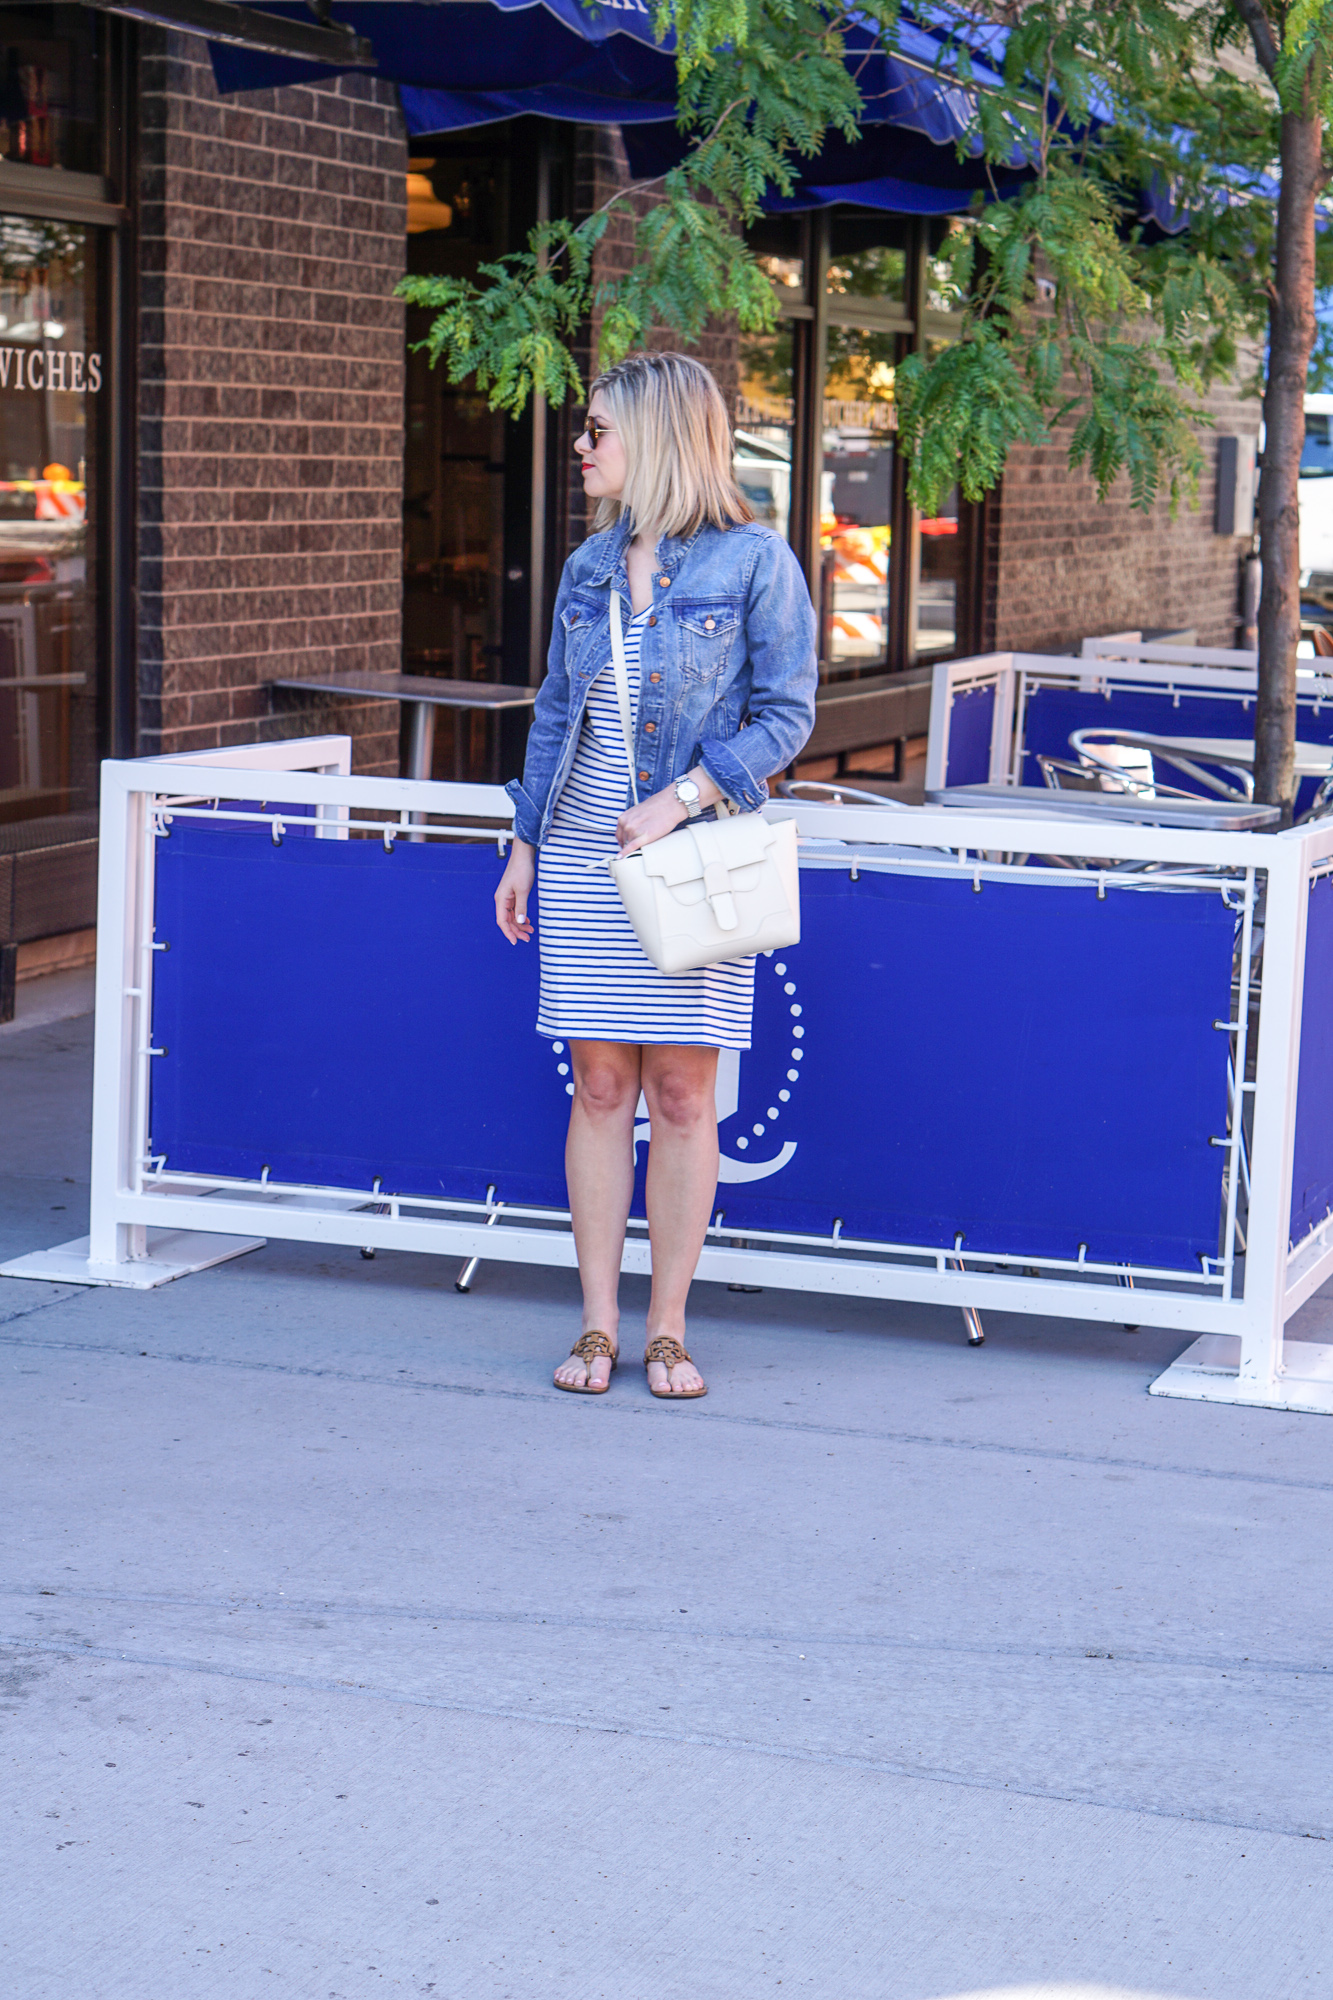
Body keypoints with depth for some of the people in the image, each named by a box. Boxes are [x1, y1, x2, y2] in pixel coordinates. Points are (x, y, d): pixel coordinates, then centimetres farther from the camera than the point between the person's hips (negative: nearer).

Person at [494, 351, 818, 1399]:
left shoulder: (755, 562, -6)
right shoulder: (591, 566, 9)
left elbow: (786, 714, -6)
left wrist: (680, 800, -16)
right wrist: (525, 846, 12)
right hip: (584, 857, 4)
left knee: (682, 1092, 2)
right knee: (599, 1088, 4)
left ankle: (668, 1330, 11)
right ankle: (598, 1326, 11)